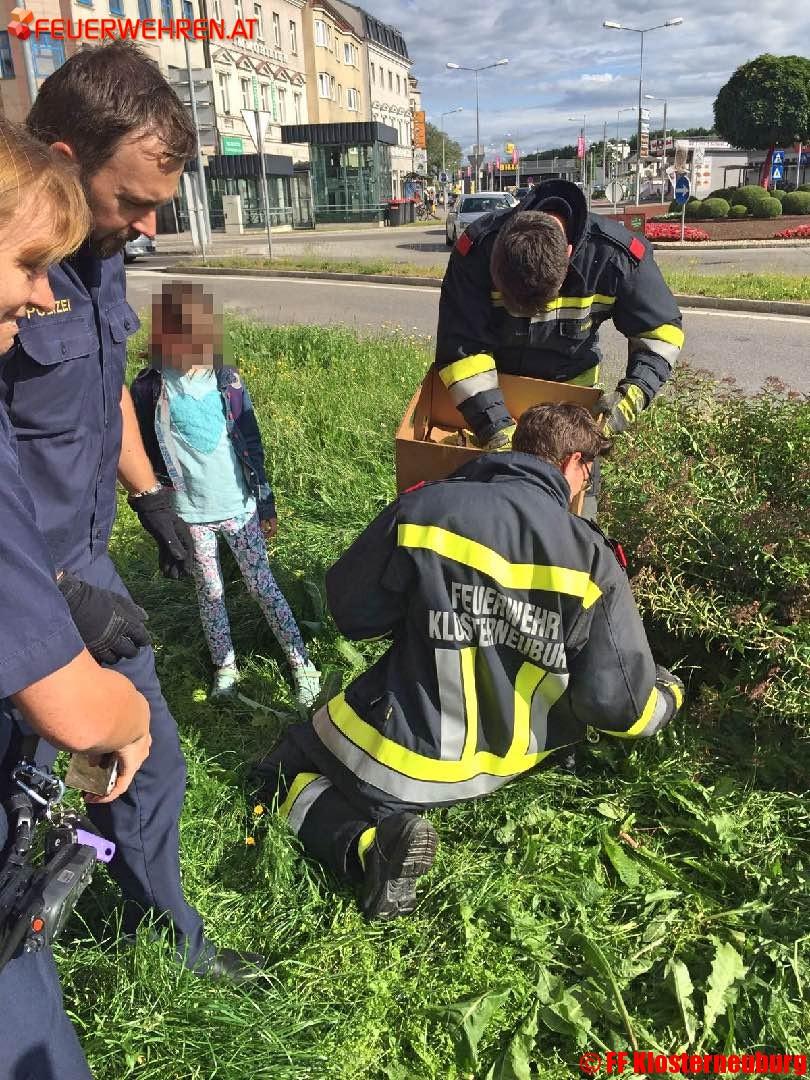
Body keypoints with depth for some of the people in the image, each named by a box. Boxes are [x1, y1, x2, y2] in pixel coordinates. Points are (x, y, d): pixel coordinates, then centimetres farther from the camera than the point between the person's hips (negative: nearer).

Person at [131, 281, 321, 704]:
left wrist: (266, 503, 4)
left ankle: (302, 664, 14)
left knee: (263, 585, 7)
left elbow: (252, 444, 2)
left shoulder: (228, 381, -3)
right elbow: (147, 455, -1)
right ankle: (225, 666, 30)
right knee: (209, 593, 13)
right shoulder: (149, 390, -7)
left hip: (239, 506, 1)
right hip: (190, 514, 0)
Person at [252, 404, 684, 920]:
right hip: (504, 764, 4)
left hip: (400, 750, -3)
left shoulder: (423, 508, -16)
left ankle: (368, 847, -8)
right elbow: (620, 703, -13)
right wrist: (668, 694, 10)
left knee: (284, 772, 18)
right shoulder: (592, 557, -14)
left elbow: (351, 610, -4)